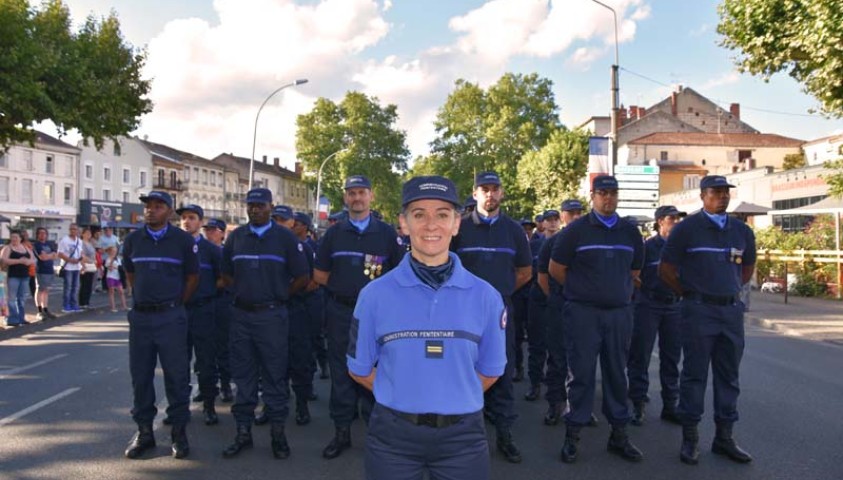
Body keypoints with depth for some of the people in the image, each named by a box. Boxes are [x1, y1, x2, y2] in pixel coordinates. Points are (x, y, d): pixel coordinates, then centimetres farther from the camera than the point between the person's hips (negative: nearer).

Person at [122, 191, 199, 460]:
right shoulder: (133, 240, 7)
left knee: (176, 375, 0)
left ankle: (179, 432, 12)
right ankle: (144, 431, 21)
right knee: (140, 375, 8)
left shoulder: (182, 240, -2)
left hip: (171, 316, -3)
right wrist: (142, 298, 14)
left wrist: (176, 304, 5)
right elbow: (130, 273, 20)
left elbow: (193, 276, 5)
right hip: (140, 316, 3)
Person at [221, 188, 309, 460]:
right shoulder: (236, 237, 9)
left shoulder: (284, 237, -1)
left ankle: (278, 432, 14)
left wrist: (279, 295, 3)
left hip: (272, 316, -3)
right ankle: (243, 432, 20)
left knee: (274, 375, 3)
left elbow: (302, 277, 0)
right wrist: (242, 292, 7)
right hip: (241, 315, 4)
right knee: (242, 375, 9)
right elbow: (226, 273, 18)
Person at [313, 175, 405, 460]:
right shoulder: (334, 234, 9)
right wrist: (342, 286, 2)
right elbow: (319, 275, 12)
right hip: (340, 312, 2)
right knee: (341, 372, 8)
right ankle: (342, 431, 19)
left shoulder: (387, 233, 3)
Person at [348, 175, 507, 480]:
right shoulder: (375, 294, -6)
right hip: (392, 434, 0)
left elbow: (490, 370, 8)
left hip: (462, 434, 1)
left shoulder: (486, 296, -4)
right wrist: (401, 398, 4)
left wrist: (453, 400, 6)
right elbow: (360, 369, 4)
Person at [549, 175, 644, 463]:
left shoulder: (630, 232, 9)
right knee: (581, 373, 0)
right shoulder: (576, 230, -3)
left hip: (619, 313, 4)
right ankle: (572, 434, 10)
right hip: (582, 313, -4)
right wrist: (580, 290, 8)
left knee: (617, 374, 10)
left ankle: (619, 435, 21)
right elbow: (555, 268, 1)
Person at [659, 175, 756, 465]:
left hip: (732, 310, 5)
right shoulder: (687, 228, -4)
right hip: (699, 311, -5)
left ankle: (724, 438, 21)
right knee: (695, 374, 1)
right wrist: (690, 294, 5)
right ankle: (690, 438, 9)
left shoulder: (742, 231, 10)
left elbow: (748, 268, 24)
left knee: (728, 376, 10)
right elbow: (666, 270, -1)